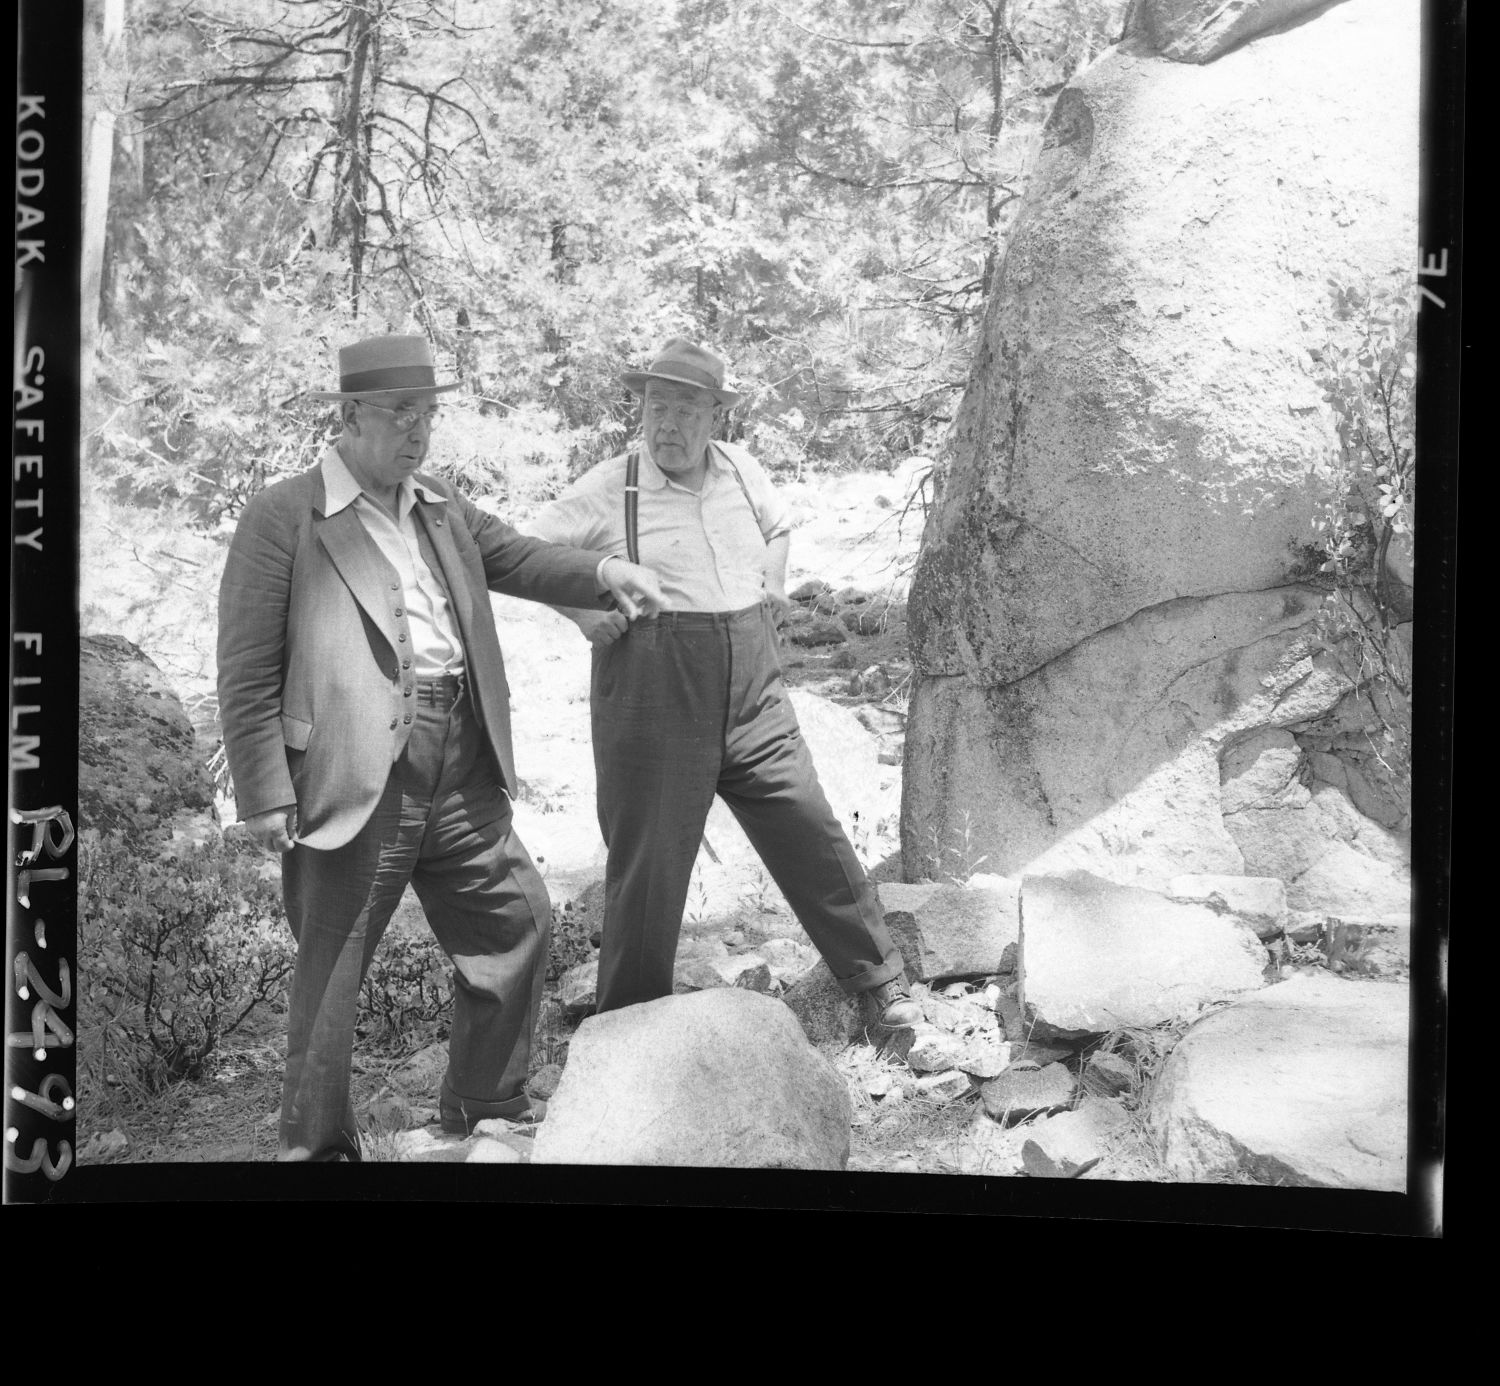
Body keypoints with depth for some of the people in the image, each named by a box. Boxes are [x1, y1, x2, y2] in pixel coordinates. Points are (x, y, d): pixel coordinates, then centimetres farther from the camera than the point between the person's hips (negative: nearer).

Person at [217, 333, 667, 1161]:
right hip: (353, 775, -7)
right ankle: (316, 1143, 23)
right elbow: (246, 673, -8)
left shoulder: (442, 511, 17)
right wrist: (266, 796, -13)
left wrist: (603, 573, -9)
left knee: (517, 920, 15)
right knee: (331, 968, 3)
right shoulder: (283, 519, -6)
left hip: (459, 770, 7)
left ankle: (484, 1102, 34)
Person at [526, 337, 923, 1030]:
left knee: (813, 837, 6)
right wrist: (587, 612, -7)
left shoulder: (741, 470, 8)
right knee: (648, 864, 4)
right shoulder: (610, 487, -6)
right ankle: (630, 1026, 22)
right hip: (653, 702, -4)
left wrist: (773, 586, 15)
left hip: (753, 694, 4)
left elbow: (778, 525, 30)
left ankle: (880, 981, 23)